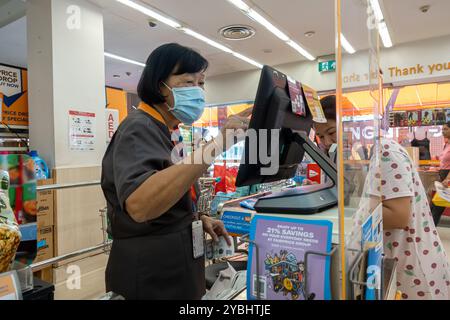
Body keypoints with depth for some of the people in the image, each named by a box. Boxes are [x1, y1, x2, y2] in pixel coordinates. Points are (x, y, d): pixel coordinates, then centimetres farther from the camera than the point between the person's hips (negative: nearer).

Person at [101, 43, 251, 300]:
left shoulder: (161, 131, 11)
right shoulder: (140, 128, -19)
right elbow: (139, 206, -39)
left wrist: (198, 219, 4)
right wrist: (216, 145, -43)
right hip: (151, 276, -9)